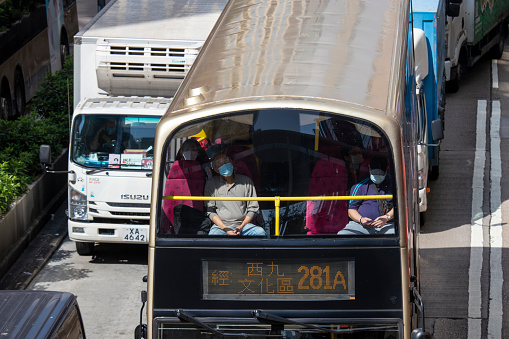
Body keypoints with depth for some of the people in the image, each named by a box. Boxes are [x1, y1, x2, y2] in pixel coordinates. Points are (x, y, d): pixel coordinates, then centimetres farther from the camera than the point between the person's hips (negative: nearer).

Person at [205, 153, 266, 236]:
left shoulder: (246, 181, 9)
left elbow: (253, 208, 9)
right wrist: (225, 228, -10)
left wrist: (241, 227, -6)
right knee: (213, 235, -36)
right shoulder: (211, 184, 6)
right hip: (221, 225, -2)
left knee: (260, 232, -27)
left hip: (243, 224, 2)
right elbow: (210, 211, 3)